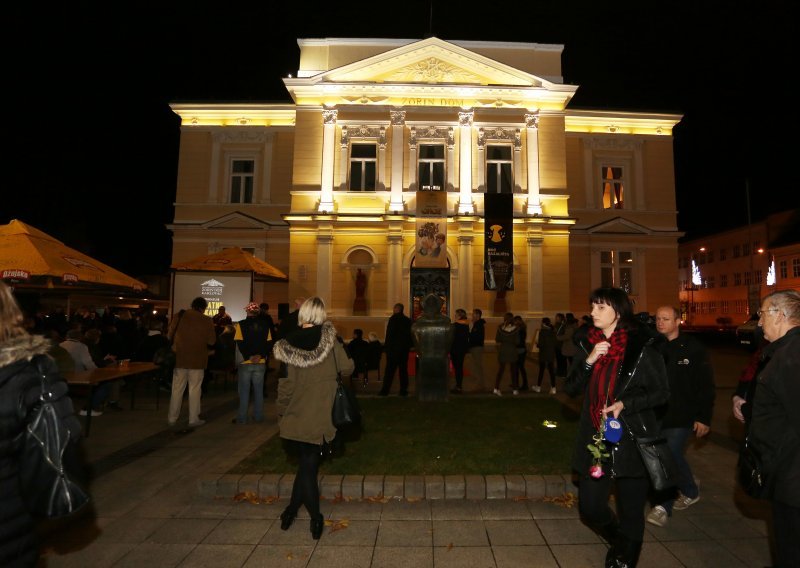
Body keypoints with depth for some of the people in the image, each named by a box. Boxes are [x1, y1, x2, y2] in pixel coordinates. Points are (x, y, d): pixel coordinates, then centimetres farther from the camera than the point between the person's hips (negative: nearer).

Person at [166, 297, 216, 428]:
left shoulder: (180, 316, -3)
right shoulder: (207, 320, -8)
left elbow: (169, 336, 2)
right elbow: (212, 341, -7)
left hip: (180, 358, 2)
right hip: (197, 360, -2)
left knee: (177, 389, 12)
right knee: (194, 389, 6)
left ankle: (172, 418, 21)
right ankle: (193, 419, 11)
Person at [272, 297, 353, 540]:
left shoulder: (288, 344, -6)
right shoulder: (329, 338, -11)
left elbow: (286, 383, -3)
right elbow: (347, 368, -8)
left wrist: (282, 411, 10)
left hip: (295, 417, 2)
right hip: (320, 417, -2)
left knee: (305, 465, 17)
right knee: (308, 466, 13)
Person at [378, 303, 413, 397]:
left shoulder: (393, 318, -9)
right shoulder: (408, 320, 8)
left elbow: (389, 333, -13)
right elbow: (410, 334, 10)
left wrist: (386, 345, -7)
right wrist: (408, 346, 15)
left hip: (394, 348, -5)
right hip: (405, 348, 6)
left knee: (390, 370, -2)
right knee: (403, 369, 9)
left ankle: (385, 390, -1)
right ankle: (404, 390, 10)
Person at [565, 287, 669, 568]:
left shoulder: (642, 345, -9)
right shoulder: (588, 344, 3)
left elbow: (661, 392, -4)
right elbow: (571, 388, 2)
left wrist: (624, 403, -17)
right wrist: (588, 361, -13)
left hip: (632, 439, -4)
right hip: (595, 438, 4)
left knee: (631, 512, 9)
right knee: (589, 508, 10)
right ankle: (621, 541, 43)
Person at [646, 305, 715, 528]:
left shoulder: (694, 349, -8)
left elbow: (706, 386, -6)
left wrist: (704, 417, -9)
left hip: (682, 416, -5)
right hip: (657, 414, 5)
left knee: (670, 457, -7)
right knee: (674, 457, 18)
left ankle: (664, 507, 6)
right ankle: (691, 492, 43)